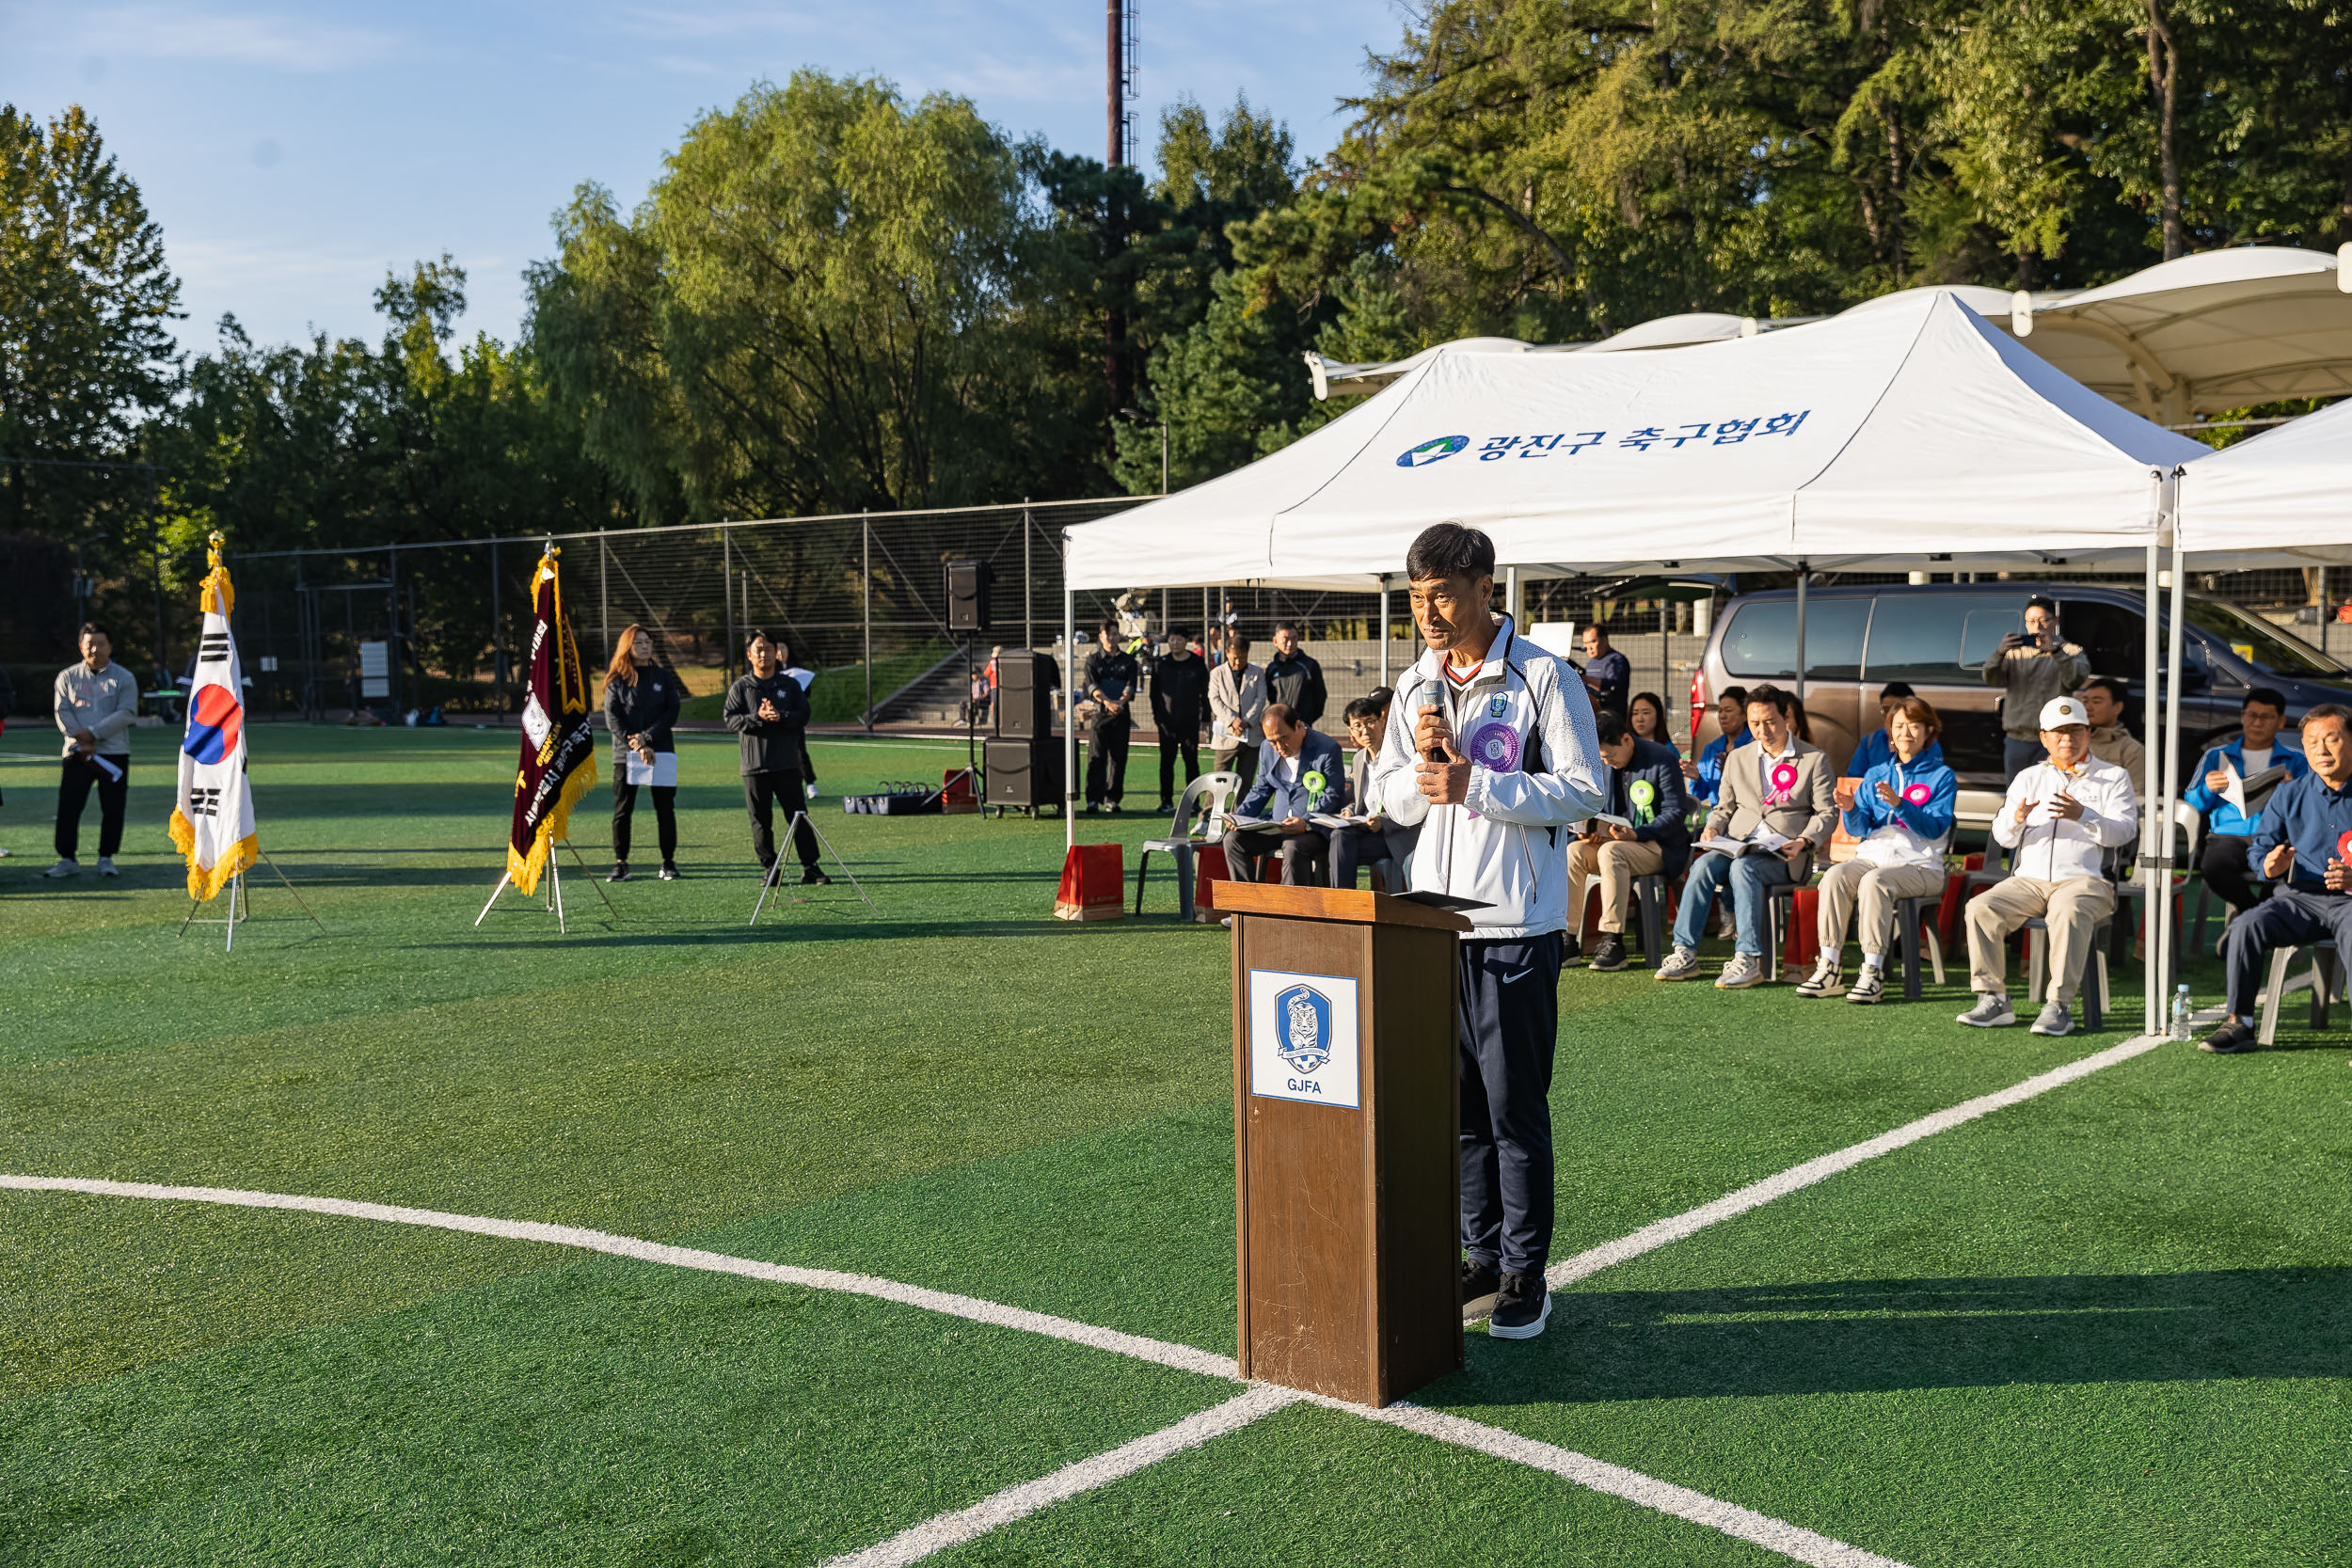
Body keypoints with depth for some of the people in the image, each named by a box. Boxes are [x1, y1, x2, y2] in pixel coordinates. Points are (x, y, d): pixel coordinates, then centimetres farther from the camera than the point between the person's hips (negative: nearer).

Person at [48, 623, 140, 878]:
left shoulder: (124, 678, 5)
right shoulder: (67, 677, 11)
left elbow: (126, 713, -7)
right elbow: (63, 712, 2)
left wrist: (93, 733, -15)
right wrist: (82, 742, -12)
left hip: (114, 752, -1)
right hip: (77, 753, 1)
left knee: (112, 809, -1)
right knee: (68, 806, -4)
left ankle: (106, 859, 10)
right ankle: (68, 860, 2)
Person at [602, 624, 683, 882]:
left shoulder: (664, 677, 8)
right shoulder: (616, 681, 4)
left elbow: (672, 713, 0)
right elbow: (612, 718, -4)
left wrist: (647, 737, -12)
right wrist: (636, 746, -14)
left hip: (661, 752, 1)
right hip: (625, 754, -1)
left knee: (665, 809, 2)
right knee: (622, 809, -1)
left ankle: (668, 863, 10)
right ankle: (620, 863, 5)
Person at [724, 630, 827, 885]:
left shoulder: (790, 685, 10)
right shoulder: (740, 687, 6)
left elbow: (803, 715, 1)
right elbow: (731, 718, -4)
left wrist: (781, 717, -18)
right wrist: (757, 717, -20)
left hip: (787, 763, 0)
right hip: (754, 764, 0)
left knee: (798, 816, -1)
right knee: (761, 820, 2)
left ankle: (810, 868, 2)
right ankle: (769, 869, 11)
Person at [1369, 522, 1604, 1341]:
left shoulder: (1543, 677, -5)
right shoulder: (1416, 685, 12)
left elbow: (1585, 790, -10)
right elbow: (1391, 801, 14)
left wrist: (1474, 785, -16)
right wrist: (1422, 764, -7)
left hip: (1514, 923, -6)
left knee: (1515, 1109, -1)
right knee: (1455, 1104, 10)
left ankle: (1525, 1275, 9)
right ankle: (1482, 1258, 22)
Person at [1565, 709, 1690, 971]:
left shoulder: (1662, 760, -10)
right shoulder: (1607, 767, 11)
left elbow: (1677, 812, -14)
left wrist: (1635, 834, -25)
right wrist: (1595, 831, -5)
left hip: (1661, 847, -7)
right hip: (1617, 840, 7)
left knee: (1610, 852, -35)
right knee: (1573, 851, -20)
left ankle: (1614, 942, -36)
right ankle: (1567, 940, -20)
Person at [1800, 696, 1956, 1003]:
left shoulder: (1942, 776, 6)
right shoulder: (1876, 774, 19)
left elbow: (1935, 829, -9)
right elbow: (1858, 829, 11)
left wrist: (1899, 804, -24)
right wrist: (1850, 809, -12)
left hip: (1919, 865, -4)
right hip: (1872, 857, 4)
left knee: (1874, 881, -35)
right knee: (1835, 875, -28)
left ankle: (1873, 973, -35)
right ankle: (1830, 968, -29)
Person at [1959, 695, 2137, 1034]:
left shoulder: (2113, 777, 13)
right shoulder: (2028, 778, 21)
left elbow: (2124, 831, -3)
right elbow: (2003, 837, 11)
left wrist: (2082, 815, -21)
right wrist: (2016, 819, -14)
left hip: (2084, 879, -3)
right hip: (2028, 879, 4)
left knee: (2068, 912, -38)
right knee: (1981, 907, -24)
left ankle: (2059, 1006, -35)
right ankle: (1993, 1001, -22)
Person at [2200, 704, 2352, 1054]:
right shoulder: (2289, 795, 12)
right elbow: (2258, 848, 12)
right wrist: (2271, 865, -12)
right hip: (2300, 897, 4)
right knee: (2248, 924, -24)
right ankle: (2239, 1023, -18)